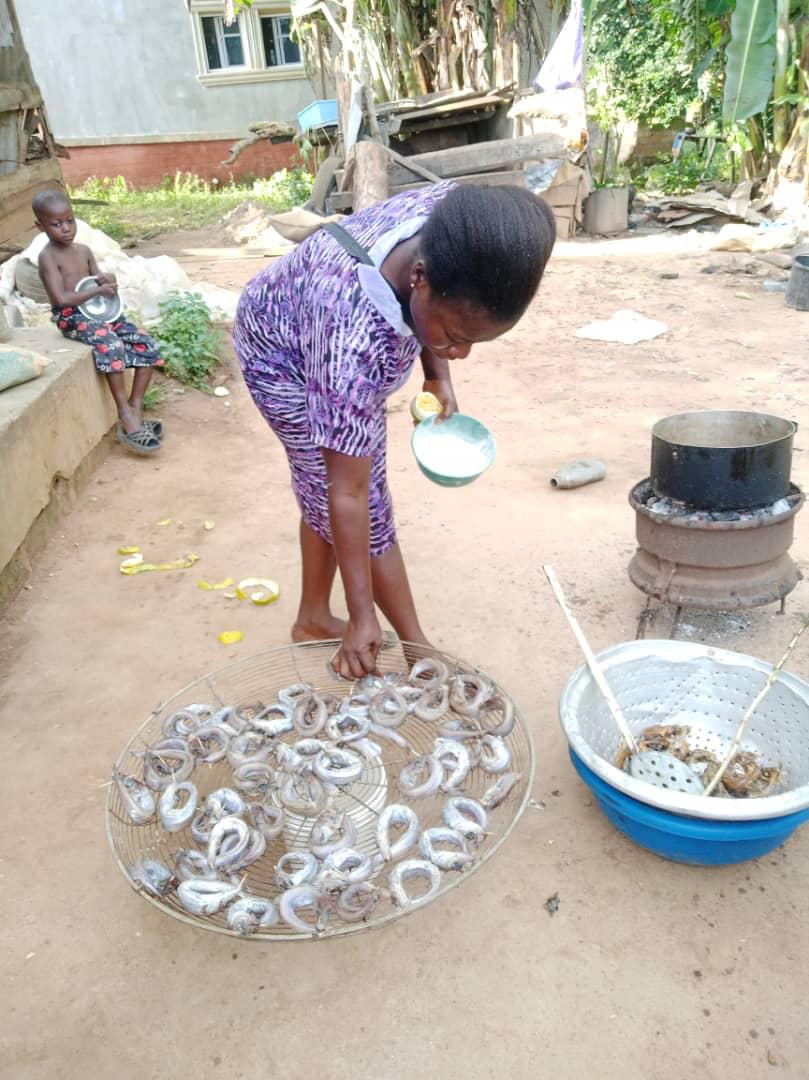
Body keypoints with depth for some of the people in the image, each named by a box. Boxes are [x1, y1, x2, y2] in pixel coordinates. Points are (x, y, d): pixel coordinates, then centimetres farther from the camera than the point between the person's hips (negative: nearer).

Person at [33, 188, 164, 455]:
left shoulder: (84, 250, 14)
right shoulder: (48, 257, -7)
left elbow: (100, 283, 17)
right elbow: (61, 299, -17)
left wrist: (107, 280, -7)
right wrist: (98, 290, -15)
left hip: (99, 311, 7)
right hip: (71, 317, -7)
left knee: (148, 346, -9)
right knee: (110, 344, -36)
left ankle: (136, 408, -6)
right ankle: (126, 417, -34)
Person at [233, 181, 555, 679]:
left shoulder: (454, 216, -30)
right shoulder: (354, 338, -45)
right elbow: (349, 495, -36)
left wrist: (438, 374, -5)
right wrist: (362, 616, -29)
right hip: (285, 356, -6)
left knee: (321, 492, 12)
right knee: (349, 504, -6)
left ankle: (313, 619, 31)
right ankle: (419, 649, 11)